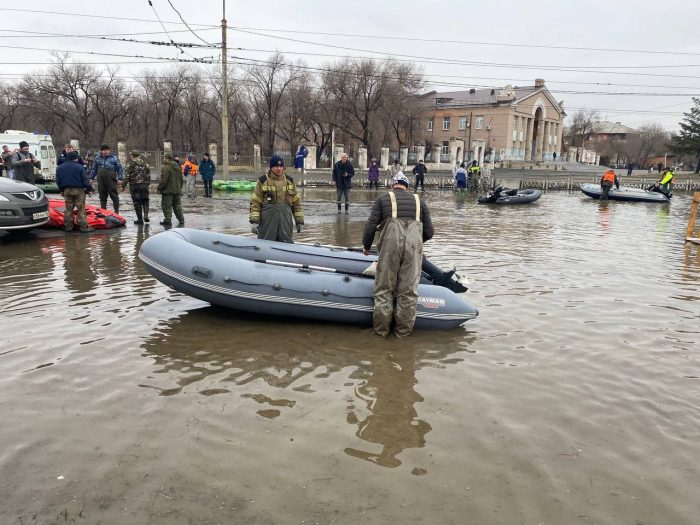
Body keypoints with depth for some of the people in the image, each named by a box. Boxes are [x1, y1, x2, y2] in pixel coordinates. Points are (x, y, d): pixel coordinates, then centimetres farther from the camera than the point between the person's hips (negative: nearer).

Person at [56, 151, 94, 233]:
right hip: (78, 190, -5)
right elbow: (85, 179, -10)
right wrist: (89, 189, -2)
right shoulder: (79, 167, -10)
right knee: (81, 209, -2)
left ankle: (68, 227, 13)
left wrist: (61, 190, 23)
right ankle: (84, 227, -4)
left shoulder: (59, 168, 7)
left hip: (67, 190, 5)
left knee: (68, 209, 11)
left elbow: (58, 181, 13)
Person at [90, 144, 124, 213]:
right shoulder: (97, 159, 13)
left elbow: (120, 169, 3)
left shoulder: (114, 158, 4)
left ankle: (116, 211, 4)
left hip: (111, 181, -3)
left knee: (114, 196, -1)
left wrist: (120, 178, -6)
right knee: (102, 197, 9)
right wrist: (91, 178, 13)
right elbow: (94, 169, 20)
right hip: (101, 182, 3)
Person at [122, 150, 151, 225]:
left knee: (137, 202, 3)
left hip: (134, 185, -3)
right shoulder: (145, 163, 7)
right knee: (145, 200, 17)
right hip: (144, 185, 3)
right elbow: (149, 175, 11)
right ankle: (146, 216, 1)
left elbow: (126, 177, -7)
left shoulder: (130, 164, -4)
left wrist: (123, 186, 1)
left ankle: (140, 219, 5)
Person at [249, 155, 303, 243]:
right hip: (267, 222, -3)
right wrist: (254, 221, -9)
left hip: (285, 221, 3)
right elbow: (255, 202, -1)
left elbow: (296, 202, 14)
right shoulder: (263, 181, 1)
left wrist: (299, 221, 9)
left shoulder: (290, 181, 11)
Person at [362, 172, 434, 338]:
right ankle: (404, 331, 15)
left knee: (384, 288, 8)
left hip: (390, 245, -1)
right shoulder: (419, 201, 21)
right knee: (409, 290, 8)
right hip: (414, 246, 2)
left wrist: (366, 246, 20)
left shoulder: (383, 199, 14)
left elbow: (371, 225, 5)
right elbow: (429, 232, 18)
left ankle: (381, 330, 14)